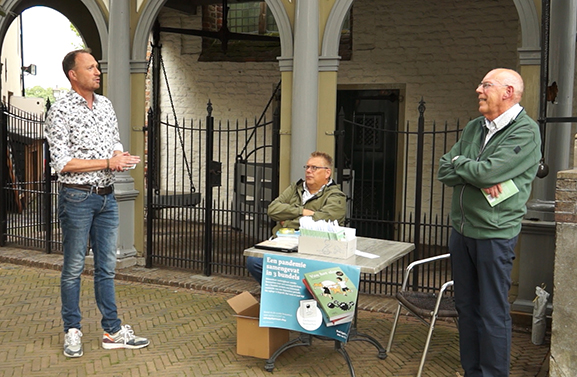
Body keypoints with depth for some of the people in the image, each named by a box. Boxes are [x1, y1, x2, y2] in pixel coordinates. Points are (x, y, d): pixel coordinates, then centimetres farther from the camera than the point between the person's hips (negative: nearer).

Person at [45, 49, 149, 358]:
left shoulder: (105, 104, 11)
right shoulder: (60, 111, -10)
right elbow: (61, 163, -15)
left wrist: (121, 156, -4)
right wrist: (107, 162, -16)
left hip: (107, 196, 6)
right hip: (77, 197, -6)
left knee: (107, 267, 10)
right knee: (74, 268, 5)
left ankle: (112, 331, 18)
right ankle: (72, 331, 19)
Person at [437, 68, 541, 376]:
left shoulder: (526, 132, -10)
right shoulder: (474, 128, 12)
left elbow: (488, 171, -23)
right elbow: (445, 172, 5)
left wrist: (459, 162, -4)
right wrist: (479, 178, -13)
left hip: (495, 233, -7)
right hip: (461, 231, 7)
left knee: (493, 313, 2)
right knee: (466, 307, 15)